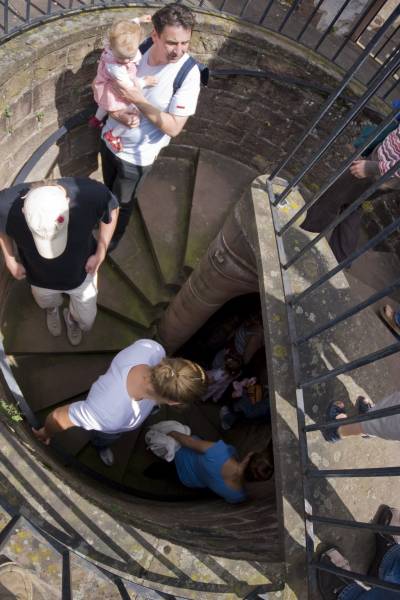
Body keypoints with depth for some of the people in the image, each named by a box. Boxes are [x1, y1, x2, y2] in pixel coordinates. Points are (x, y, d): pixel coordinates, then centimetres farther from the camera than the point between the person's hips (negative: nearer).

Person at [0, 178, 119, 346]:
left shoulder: (90, 194, -39)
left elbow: (112, 209, -15)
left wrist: (101, 253, -16)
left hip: (81, 273, 0)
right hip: (41, 277, 1)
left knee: (86, 321, 24)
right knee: (48, 304, 34)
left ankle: (72, 318, 61)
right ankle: (52, 309, 73)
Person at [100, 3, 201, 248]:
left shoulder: (188, 74, -25)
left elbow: (173, 127, -26)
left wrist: (138, 100, -31)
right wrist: (120, 115, -25)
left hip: (137, 155, -4)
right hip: (110, 139, 4)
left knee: (122, 204, 17)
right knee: (109, 193, 28)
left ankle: (112, 239, 47)